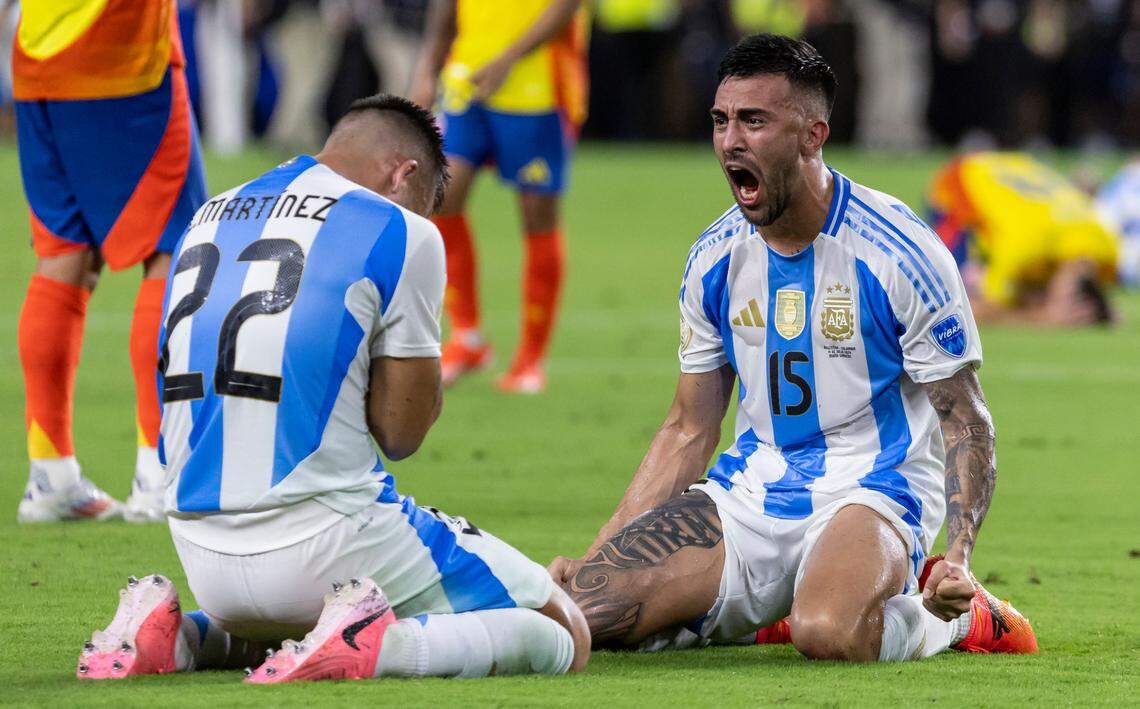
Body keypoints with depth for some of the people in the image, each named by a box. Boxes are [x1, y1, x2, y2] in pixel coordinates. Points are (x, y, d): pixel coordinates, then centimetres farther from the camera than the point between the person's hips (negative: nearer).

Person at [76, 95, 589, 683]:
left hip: (208, 565, 7)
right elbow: (401, 431, -4)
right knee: (563, 639, 2)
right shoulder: (399, 234, -4)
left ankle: (175, 635, 8)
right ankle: (378, 645, -21)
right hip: (327, 543, -7)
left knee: (286, 627, 39)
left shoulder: (206, 220, 16)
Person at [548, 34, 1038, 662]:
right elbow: (687, 431, 13)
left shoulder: (901, 253, -12)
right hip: (750, 492, 5)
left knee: (827, 632, -39)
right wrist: (596, 557, 4)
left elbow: (964, 419, -7)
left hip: (870, 490, -5)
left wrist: (958, 555, -24)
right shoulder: (714, 259, 4)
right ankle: (744, 613, 12)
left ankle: (957, 616, -4)